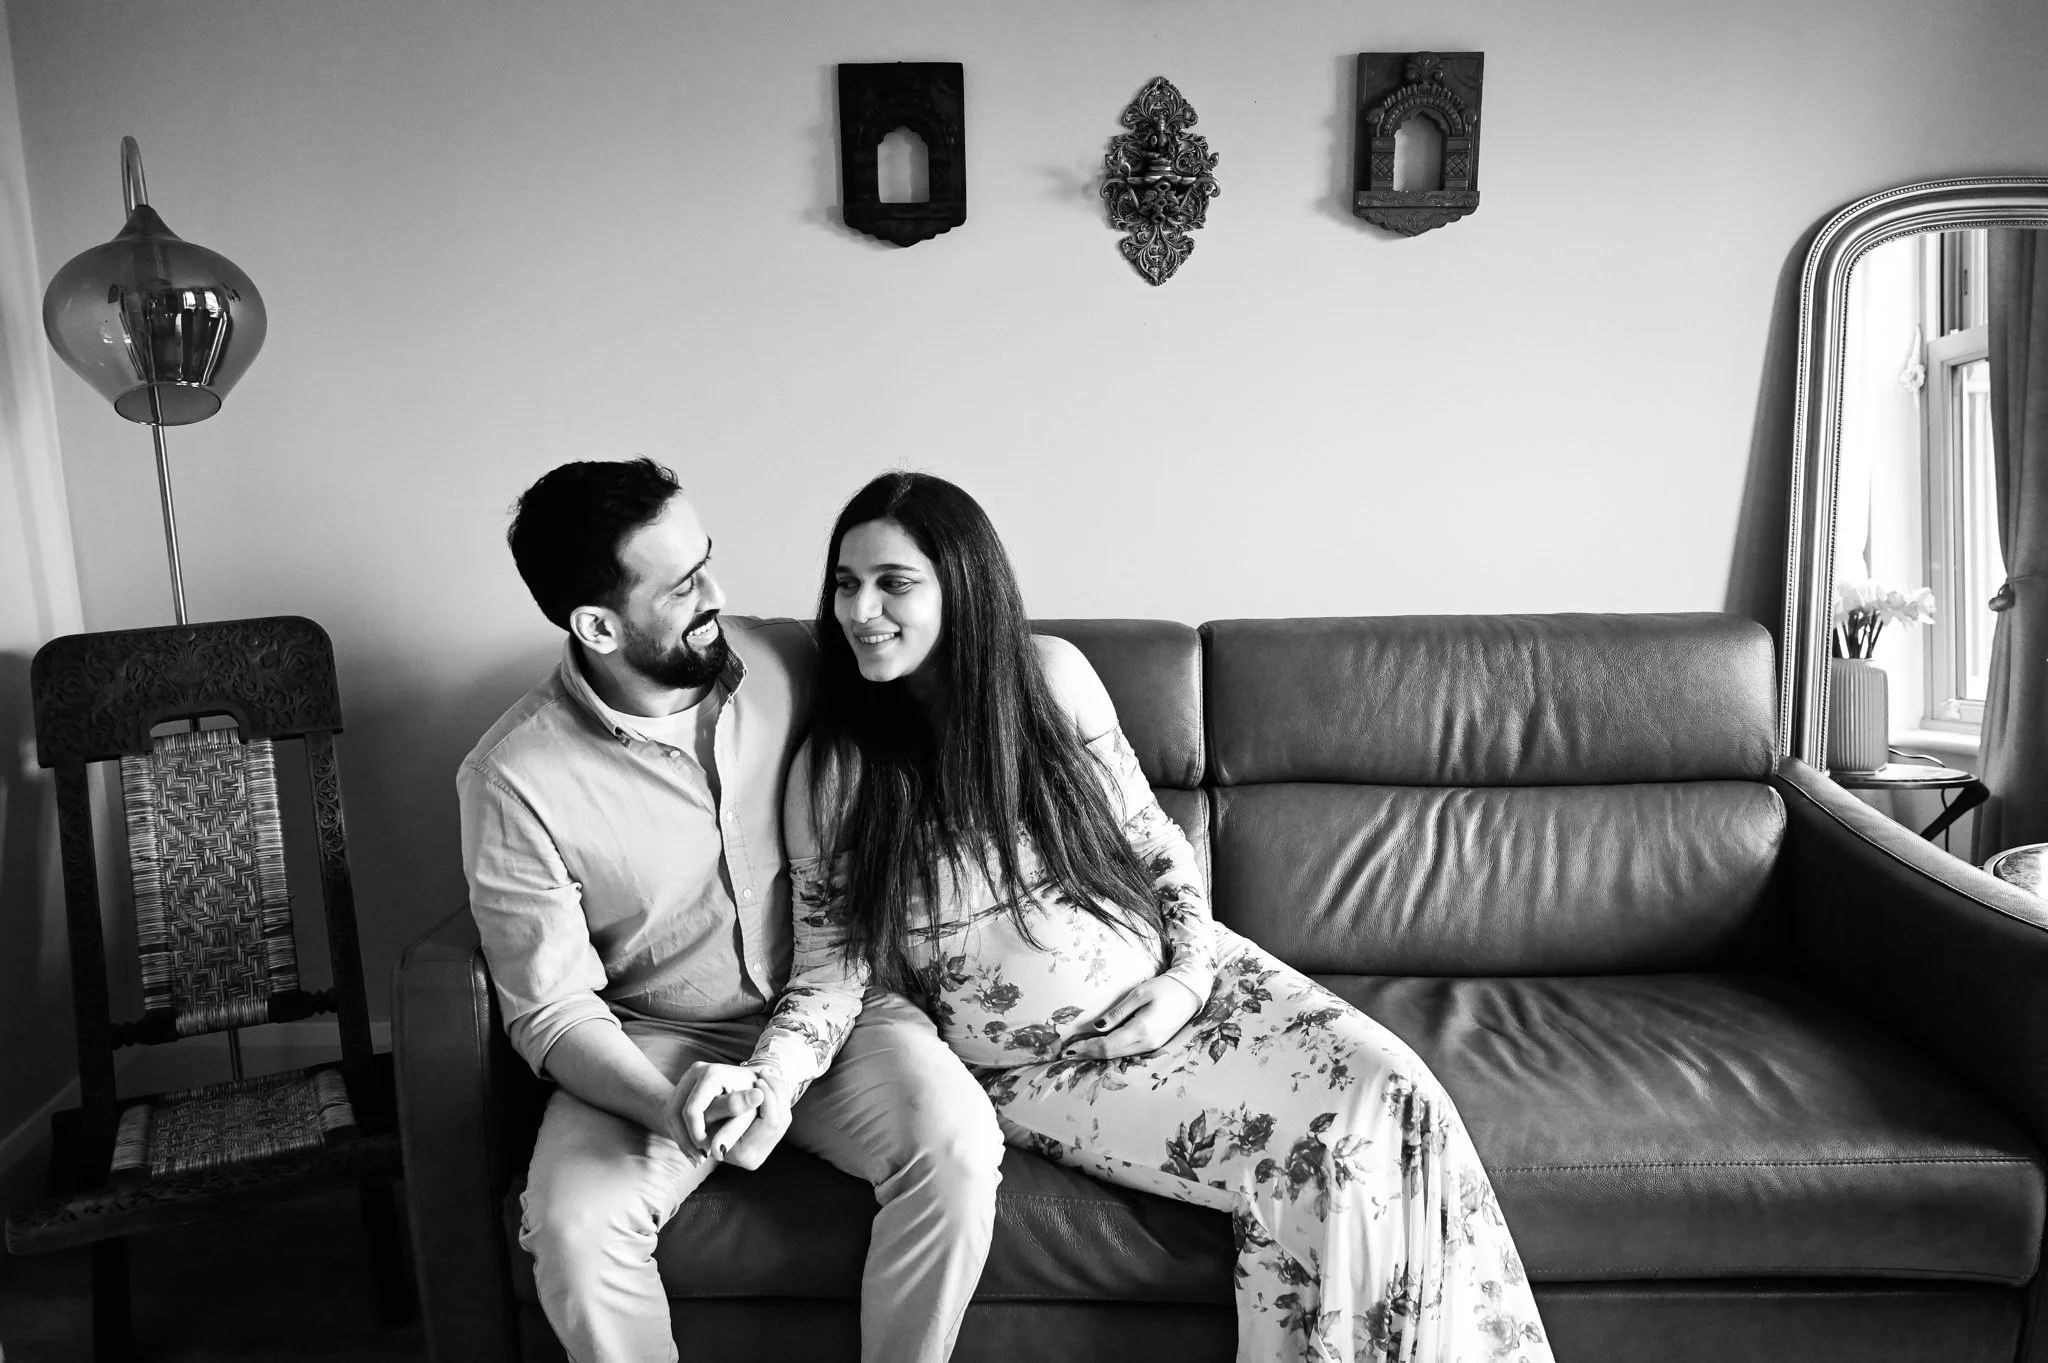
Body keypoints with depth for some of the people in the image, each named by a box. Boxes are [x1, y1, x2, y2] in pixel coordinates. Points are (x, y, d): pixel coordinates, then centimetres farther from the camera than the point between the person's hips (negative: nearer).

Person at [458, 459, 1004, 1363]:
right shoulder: (514, 781, -15)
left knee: (955, 1146, -25)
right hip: (652, 1045, -1)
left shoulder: (790, 665, -8)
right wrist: (670, 1110, -30)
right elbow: (552, 1013, -11)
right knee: (572, 1223, -28)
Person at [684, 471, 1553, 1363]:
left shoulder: (1051, 675, -3)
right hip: (1040, 1064, -3)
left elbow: (1155, 839, 7)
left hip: (1171, 983, 3)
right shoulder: (832, 773, -8)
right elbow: (832, 971, -5)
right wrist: (767, 1078, -24)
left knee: (1393, 1096, -17)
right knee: (1308, 1159, -21)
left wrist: (1190, 973, -6)